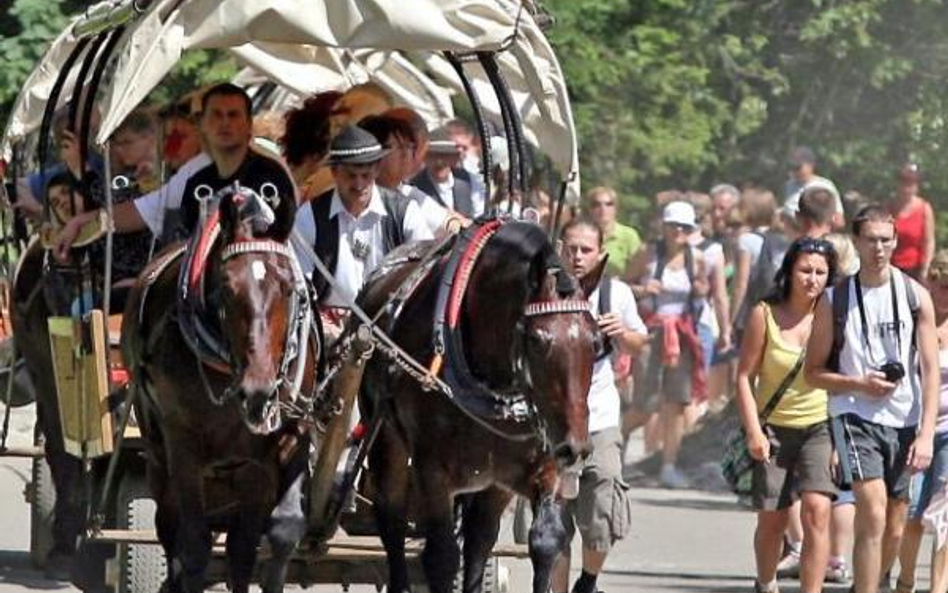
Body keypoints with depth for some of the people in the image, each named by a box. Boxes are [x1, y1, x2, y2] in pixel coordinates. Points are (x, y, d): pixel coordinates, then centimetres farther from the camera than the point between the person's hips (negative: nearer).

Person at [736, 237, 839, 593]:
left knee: (817, 509, -19)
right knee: (772, 520, 7)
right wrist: (753, 430, -11)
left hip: (820, 429, 0)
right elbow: (744, 376, -3)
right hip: (774, 429, 0)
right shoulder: (765, 315, -5)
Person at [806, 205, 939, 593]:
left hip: (905, 420, 3)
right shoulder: (834, 301, 0)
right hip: (855, 415, -3)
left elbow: (930, 369, -1)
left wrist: (926, 434, -10)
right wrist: (859, 383, -13)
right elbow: (813, 372, 5)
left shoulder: (915, 296, 3)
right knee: (873, 516, -20)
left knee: (894, 530, 9)